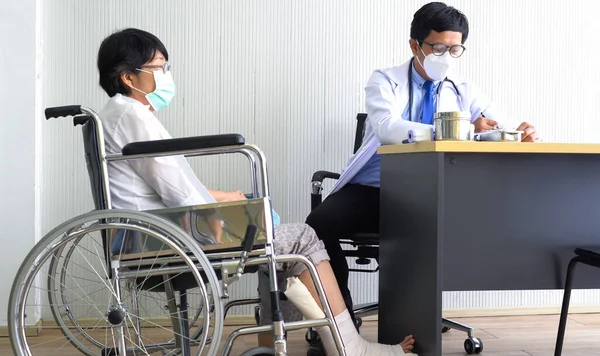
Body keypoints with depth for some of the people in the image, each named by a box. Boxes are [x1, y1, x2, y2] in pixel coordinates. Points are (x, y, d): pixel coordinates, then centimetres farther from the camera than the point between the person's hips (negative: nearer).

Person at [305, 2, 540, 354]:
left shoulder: (463, 92, 11)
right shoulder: (385, 81, 0)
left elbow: (504, 130, 2)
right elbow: (387, 128, -22)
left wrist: (524, 135, -25)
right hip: (370, 191, -1)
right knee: (319, 224, -28)